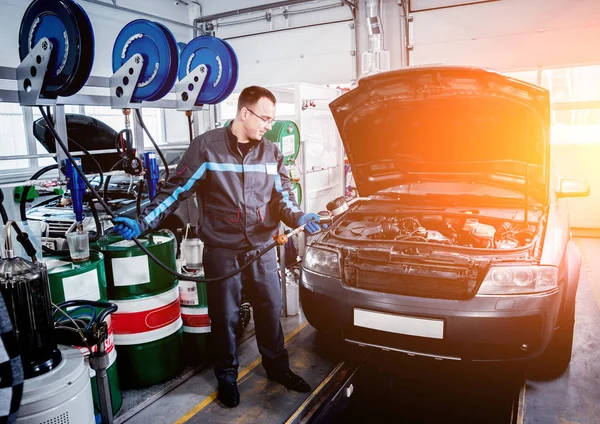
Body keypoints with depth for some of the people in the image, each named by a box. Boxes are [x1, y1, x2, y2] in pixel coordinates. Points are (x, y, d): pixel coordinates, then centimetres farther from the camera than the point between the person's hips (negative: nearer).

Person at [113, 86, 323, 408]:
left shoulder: (271, 152, 5)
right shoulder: (206, 146, -8)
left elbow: (282, 196, 7)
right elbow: (176, 190, -6)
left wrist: (299, 218, -13)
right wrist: (142, 223, -13)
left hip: (262, 249, 4)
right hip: (222, 252, -3)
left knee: (270, 310, 14)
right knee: (224, 317, 10)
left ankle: (278, 368, 35)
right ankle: (227, 376, 32)